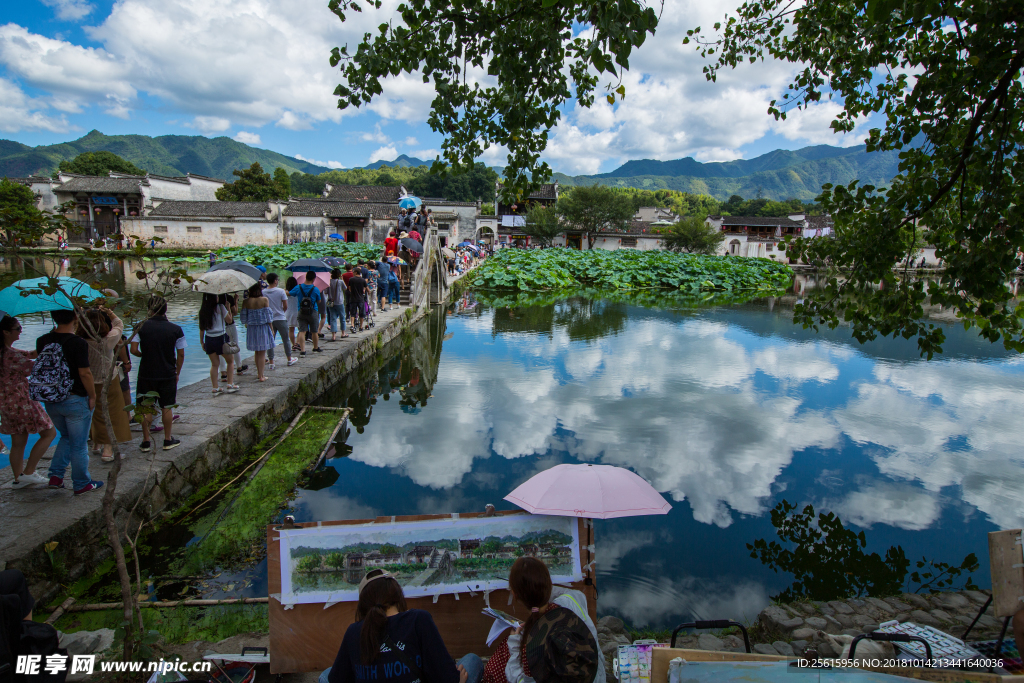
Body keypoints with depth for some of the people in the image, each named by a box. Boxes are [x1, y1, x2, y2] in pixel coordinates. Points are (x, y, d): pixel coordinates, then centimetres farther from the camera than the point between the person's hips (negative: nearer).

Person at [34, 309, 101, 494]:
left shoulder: (43, 340, -1)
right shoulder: (78, 343, -19)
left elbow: (40, 361, 16)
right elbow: (85, 373, -19)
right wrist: (92, 396, -7)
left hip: (50, 401, 6)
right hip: (75, 400, -6)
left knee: (66, 437, 26)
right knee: (78, 445, 7)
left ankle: (56, 475, 19)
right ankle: (82, 484, 18)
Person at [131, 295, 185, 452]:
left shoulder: (142, 327, -6)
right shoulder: (175, 329, -5)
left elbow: (134, 350, -10)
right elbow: (181, 354, -1)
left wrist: (144, 355, 12)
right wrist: (177, 373, 11)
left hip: (146, 374, 0)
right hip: (168, 374, 0)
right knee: (166, 408, 10)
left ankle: (146, 441, 14)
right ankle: (168, 440, 18)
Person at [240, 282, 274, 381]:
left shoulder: (246, 302, -3)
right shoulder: (264, 300, -10)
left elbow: (244, 317, 2)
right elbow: (268, 316, -8)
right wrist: (271, 329, 1)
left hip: (251, 329, 3)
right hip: (263, 328, -3)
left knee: (257, 352, 17)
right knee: (262, 353, 3)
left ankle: (259, 374, 27)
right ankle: (261, 376, 3)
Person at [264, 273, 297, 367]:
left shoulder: (263, 292, -3)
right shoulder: (281, 291, -9)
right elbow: (285, 306, -8)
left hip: (269, 319, 2)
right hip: (280, 319, -2)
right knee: (286, 339, 12)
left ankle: (271, 362, 5)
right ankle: (290, 359, 23)